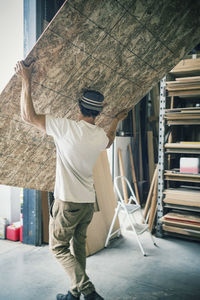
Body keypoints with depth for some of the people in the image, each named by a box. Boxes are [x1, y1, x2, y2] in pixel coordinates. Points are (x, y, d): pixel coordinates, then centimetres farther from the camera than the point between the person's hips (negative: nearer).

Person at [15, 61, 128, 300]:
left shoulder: (66, 128, -17)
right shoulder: (100, 136, 2)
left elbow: (28, 116, -12)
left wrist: (26, 82, -4)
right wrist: (116, 121, 45)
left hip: (67, 202, -6)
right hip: (88, 202, 6)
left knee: (59, 248, 10)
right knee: (78, 247, 19)